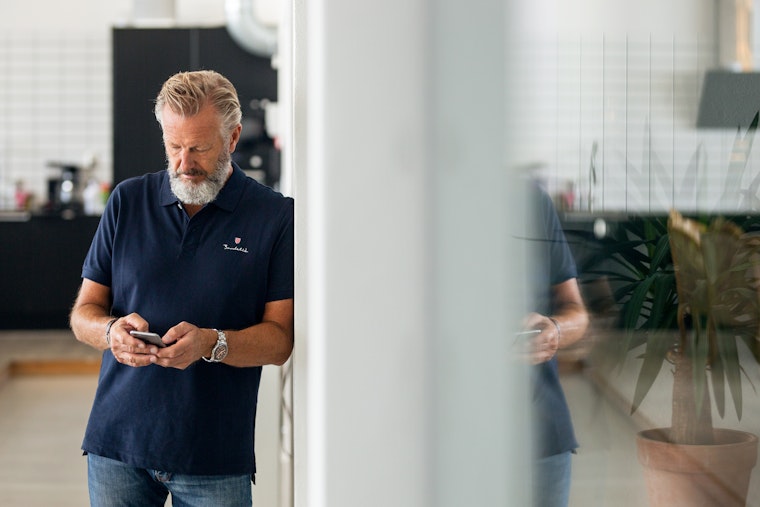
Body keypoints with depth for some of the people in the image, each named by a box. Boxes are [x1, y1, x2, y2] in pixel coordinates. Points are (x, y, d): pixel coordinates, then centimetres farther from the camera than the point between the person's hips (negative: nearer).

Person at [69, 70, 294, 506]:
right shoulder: (128, 201, 8)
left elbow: (281, 340, -5)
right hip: (118, 441, 2)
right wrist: (112, 331, -14)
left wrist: (212, 343, -23)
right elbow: (84, 312, 9)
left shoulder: (276, 216, -2)